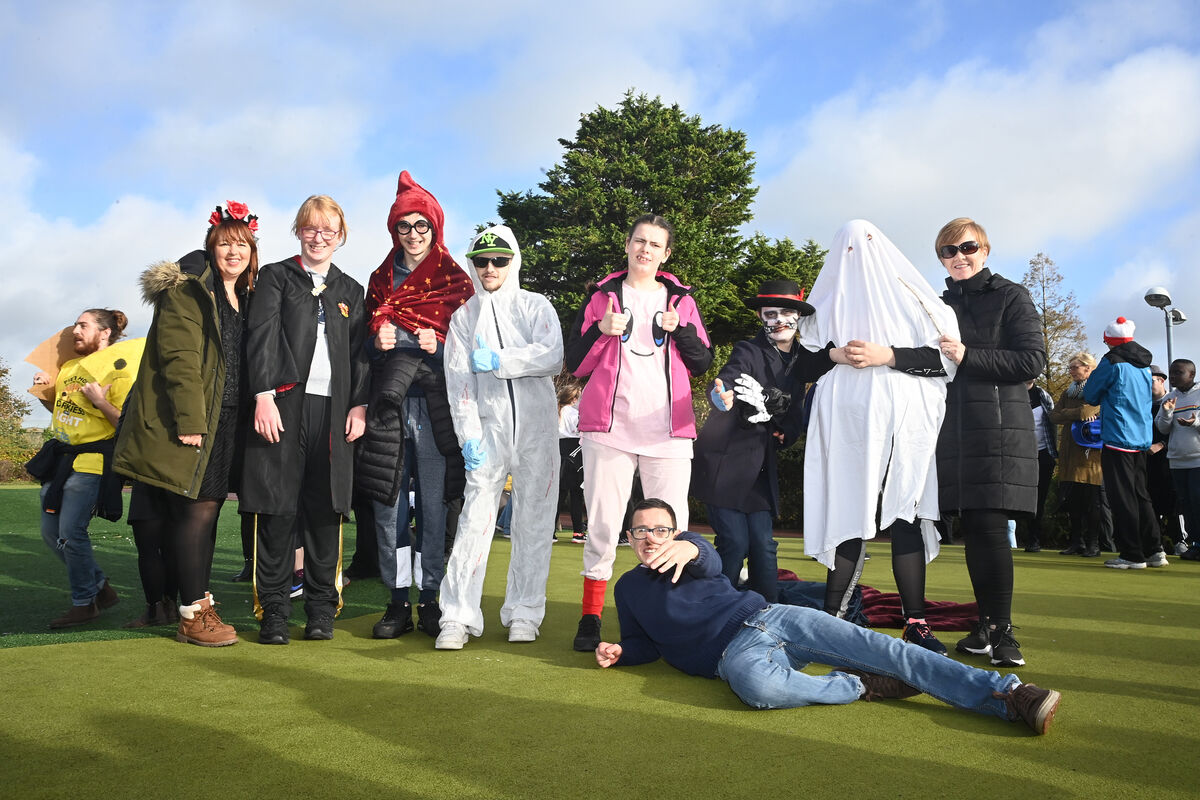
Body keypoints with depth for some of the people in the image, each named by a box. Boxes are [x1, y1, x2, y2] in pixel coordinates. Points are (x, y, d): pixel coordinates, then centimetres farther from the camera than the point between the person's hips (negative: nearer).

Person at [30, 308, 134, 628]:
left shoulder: (119, 369, -9)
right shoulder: (69, 366, 14)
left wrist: (100, 401, -23)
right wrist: (44, 390, 11)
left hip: (91, 461, -9)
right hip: (60, 456, 9)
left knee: (71, 532, -11)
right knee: (51, 533, 9)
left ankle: (84, 602, 5)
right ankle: (100, 587, 23)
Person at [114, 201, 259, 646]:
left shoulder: (247, 299, 18)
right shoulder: (187, 290, -5)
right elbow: (179, 357, -14)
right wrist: (189, 420, -20)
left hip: (225, 422, 7)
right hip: (191, 421, -7)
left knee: (207, 509, 9)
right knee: (198, 509, -8)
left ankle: (197, 604, 16)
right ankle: (193, 616, -1)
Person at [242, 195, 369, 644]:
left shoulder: (350, 290, 20)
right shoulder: (275, 277, 11)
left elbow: (360, 353, 15)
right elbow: (261, 337, -1)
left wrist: (359, 405, 2)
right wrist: (264, 395, -13)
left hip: (333, 408, 3)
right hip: (284, 403, -2)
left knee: (325, 509, 2)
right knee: (276, 507, -3)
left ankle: (322, 608, 11)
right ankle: (274, 611, 6)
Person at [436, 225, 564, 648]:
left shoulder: (536, 307, 9)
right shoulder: (463, 317, 13)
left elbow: (552, 358, -8)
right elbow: (459, 381, 4)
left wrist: (498, 360, -16)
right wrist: (469, 435, -7)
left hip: (537, 427, 0)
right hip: (489, 428, 0)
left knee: (534, 520, 2)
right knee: (475, 517, -8)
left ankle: (524, 613, 11)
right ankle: (458, 617, -4)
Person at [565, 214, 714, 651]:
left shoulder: (681, 299, 16)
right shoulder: (602, 296, 12)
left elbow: (703, 363, 11)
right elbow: (575, 364, 7)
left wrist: (681, 329, -6)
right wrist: (600, 331, -10)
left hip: (668, 431, 1)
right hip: (609, 428, -1)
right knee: (602, 525, -1)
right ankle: (591, 617, 9)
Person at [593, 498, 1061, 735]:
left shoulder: (689, 555, 13)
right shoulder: (629, 588, 19)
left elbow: (710, 561, -13)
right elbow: (647, 645, 25)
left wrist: (690, 547, -39)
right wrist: (618, 652, 1)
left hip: (768, 617, 1)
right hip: (734, 651, -1)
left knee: (885, 649, -18)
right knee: (757, 685, -42)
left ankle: (1009, 696, -22)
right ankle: (862, 687, -21)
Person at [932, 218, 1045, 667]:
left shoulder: (1010, 296, 3)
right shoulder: (940, 304, 18)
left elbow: (1033, 361, -7)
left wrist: (968, 357, -14)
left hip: (999, 429, -5)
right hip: (956, 432, 5)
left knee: (989, 526, -11)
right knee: (972, 530, 5)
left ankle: (1002, 633, -3)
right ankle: (986, 629, 13)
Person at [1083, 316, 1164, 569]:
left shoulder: (1113, 362, -10)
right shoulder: (1144, 365, 13)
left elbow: (1090, 395, -2)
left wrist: (1104, 397, 19)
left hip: (1118, 439, -8)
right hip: (1142, 438, 8)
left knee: (1122, 497, -3)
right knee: (1140, 494, 14)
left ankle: (1132, 555, -2)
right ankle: (1154, 550, 13)